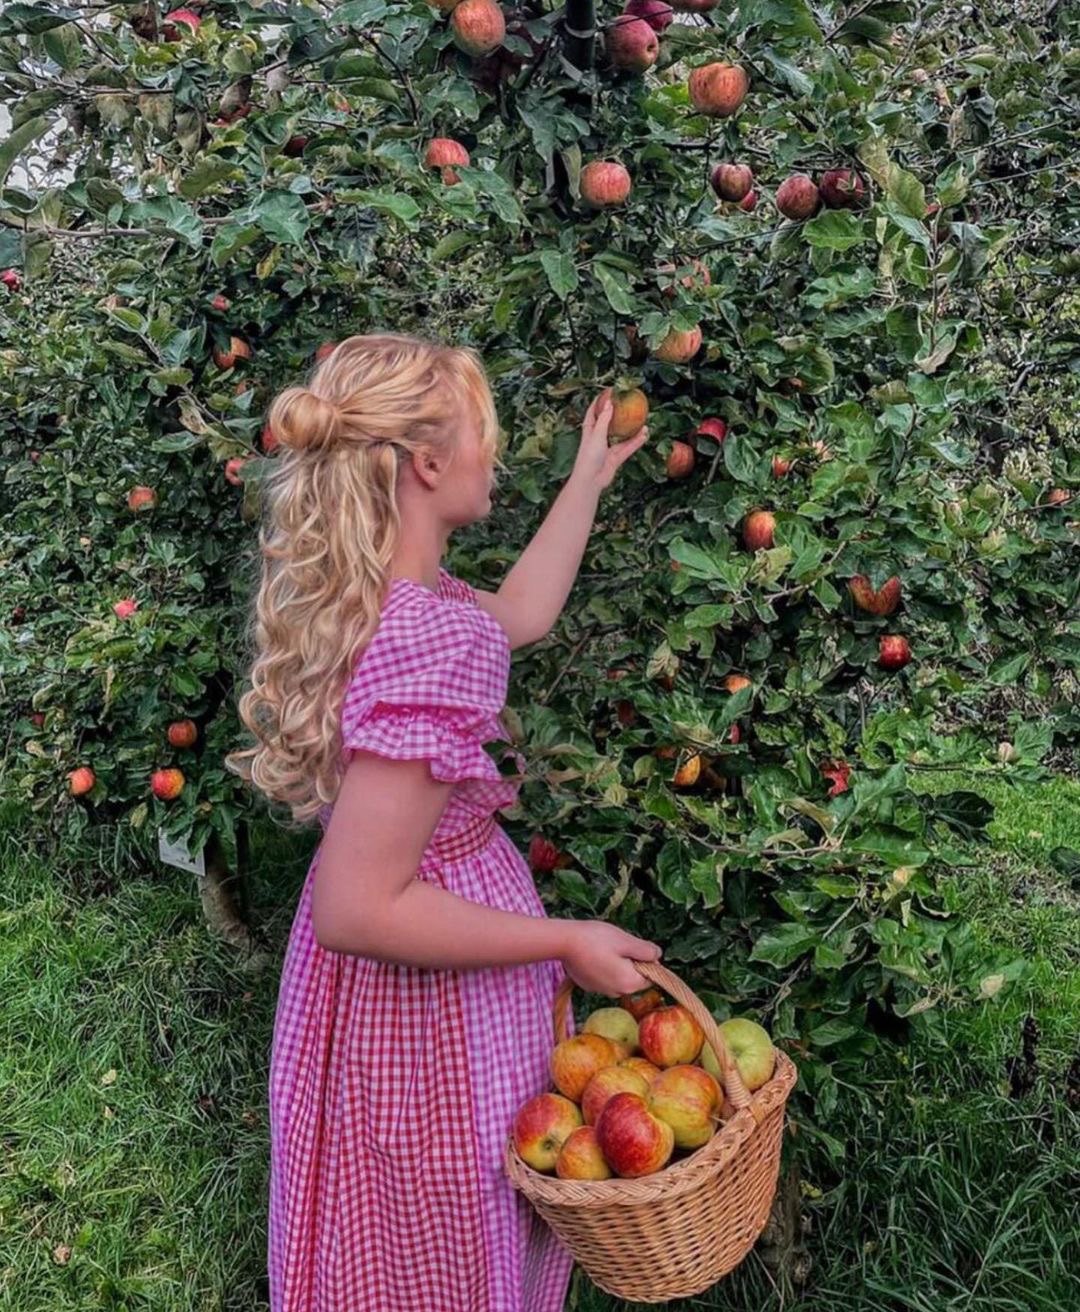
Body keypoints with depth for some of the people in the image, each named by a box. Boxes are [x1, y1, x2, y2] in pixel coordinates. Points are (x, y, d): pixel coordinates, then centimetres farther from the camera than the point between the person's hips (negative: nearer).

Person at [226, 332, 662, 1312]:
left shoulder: (365, 591, -2)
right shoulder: (433, 640, -31)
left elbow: (520, 613, 16)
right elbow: (359, 911, -30)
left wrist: (592, 476, 23)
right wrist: (568, 942, -20)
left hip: (368, 989, 9)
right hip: (437, 997, -8)